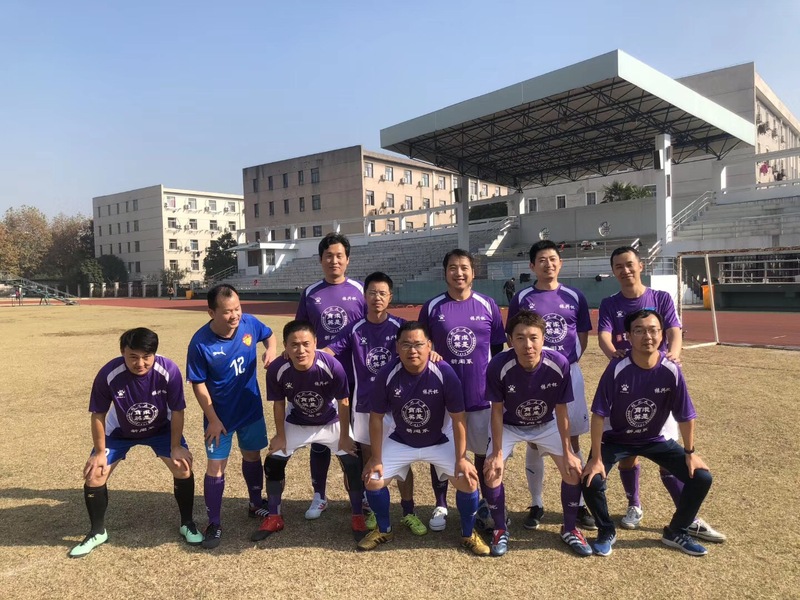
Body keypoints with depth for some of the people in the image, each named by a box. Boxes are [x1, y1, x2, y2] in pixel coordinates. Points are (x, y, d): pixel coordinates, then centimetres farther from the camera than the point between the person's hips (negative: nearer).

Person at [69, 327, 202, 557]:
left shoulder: (169, 371, -34)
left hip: (161, 428, -1)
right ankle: (97, 533, 20)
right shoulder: (108, 375, -33)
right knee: (94, 474, -5)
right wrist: (99, 452, -10)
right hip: (120, 431, 1)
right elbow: (98, 415, -16)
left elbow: (177, 411, -20)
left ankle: (187, 524, 11)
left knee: (183, 467, -12)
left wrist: (176, 447, -15)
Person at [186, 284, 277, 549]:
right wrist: (213, 419, -12)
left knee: (252, 456, 19)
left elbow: (269, 335, 8)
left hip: (251, 409, 4)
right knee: (215, 467, 2)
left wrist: (271, 351, -15)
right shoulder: (200, 343, -23)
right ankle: (214, 524, 19)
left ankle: (256, 504, 41)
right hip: (220, 415, -3)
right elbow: (198, 384, -14)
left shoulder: (250, 323, -15)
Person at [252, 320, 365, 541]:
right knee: (273, 463, 0)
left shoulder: (332, 366, -36)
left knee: (353, 464, -9)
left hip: (332, 422, -2)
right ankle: (274, 518, 22)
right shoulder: (277, 370, -31)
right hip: (296, 423, 2)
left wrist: (344, 437, -12)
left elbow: (343, 403, -20)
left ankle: (357, 518, 13)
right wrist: (280, 436, -2)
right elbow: (278, 404, -11)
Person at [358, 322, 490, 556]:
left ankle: (469, 535, 13)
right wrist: (376, 458, -9)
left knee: (467, 479, -16)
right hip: (400, 442, 2)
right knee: (372, 480, -6)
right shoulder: (387, 375, -23)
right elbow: (376, 417, -11)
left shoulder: (445, 373, -27)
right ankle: (384, 530, 23)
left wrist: (461, 458, -18)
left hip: (440, 442, -1)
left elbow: (458, 418, -18)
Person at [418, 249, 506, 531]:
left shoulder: (488, 306, 0)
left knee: (485, 452, 12)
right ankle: (440, 507, 28)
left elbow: (498, 351, 6)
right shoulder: (432, 307, -2)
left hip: (482, 393, 1)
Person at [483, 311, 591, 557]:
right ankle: (500, 529, 8)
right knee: (492, 469, -17)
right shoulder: (499, 365, -33)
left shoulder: (559, 364, -30)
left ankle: (570, 529, 16)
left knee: (574, 469, -9)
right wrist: (497, 453, -17)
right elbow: (497, 411, -20)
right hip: (510, 426, -1)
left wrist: (567, 453, -12)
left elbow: (561, 411, -17)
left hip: (546, 425, 1)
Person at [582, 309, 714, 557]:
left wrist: (690, 452, 0)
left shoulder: (671, 370, -19)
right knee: (592, 480, -22)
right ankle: (606, 532, 9)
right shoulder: (617, 369, -26)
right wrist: (596, 458, -21)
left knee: (701, 478, -6)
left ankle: (677, 532, 19)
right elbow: (599, 415, -22)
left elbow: (685, 416, -6)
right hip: (615, 439, -3)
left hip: (655, 440, 3)